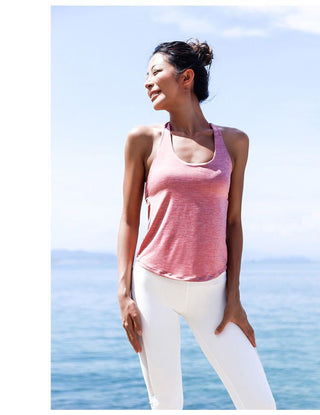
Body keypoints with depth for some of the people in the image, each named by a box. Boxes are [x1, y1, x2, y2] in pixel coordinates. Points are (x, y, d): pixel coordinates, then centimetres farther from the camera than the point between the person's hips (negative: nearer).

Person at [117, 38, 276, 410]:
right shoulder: (143, 139, 2)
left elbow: (232, 222, 6)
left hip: (211, 291, 1)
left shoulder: (233, 142, 5)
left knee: (260, 403, -3)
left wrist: (233, 295, 1)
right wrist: (124, 293, -3)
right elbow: (129, 219, 4)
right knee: (166, 402, 3)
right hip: (154, 286, -1)